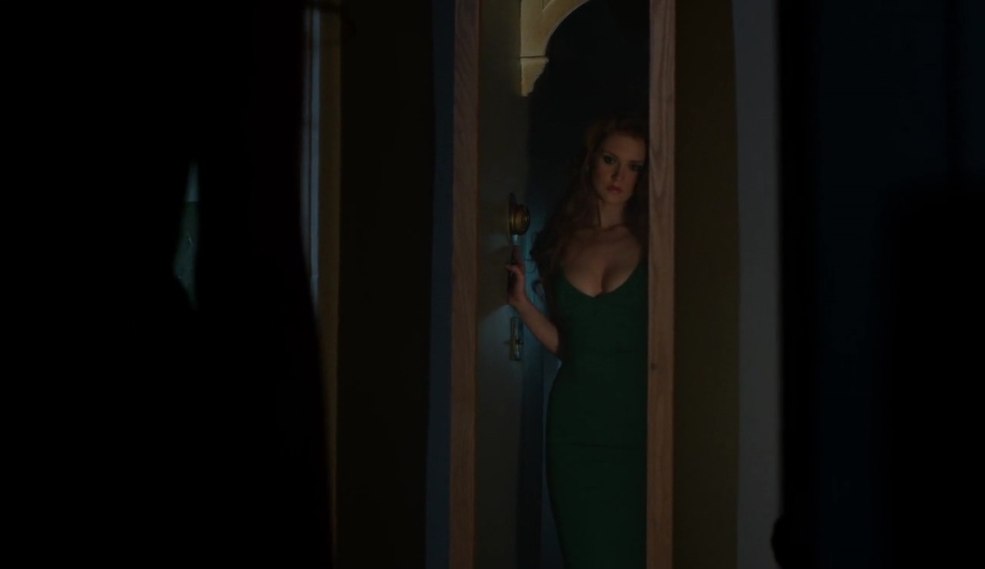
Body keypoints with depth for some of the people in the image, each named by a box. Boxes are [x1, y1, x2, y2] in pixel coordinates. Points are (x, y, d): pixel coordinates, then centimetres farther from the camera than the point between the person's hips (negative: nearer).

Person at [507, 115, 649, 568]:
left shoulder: (651, 242, 0)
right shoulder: (559, 244, 8)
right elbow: (565, 344, 10)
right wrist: (521, 301, 0)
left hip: (635, 425, -2)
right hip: (575, 427, 3)